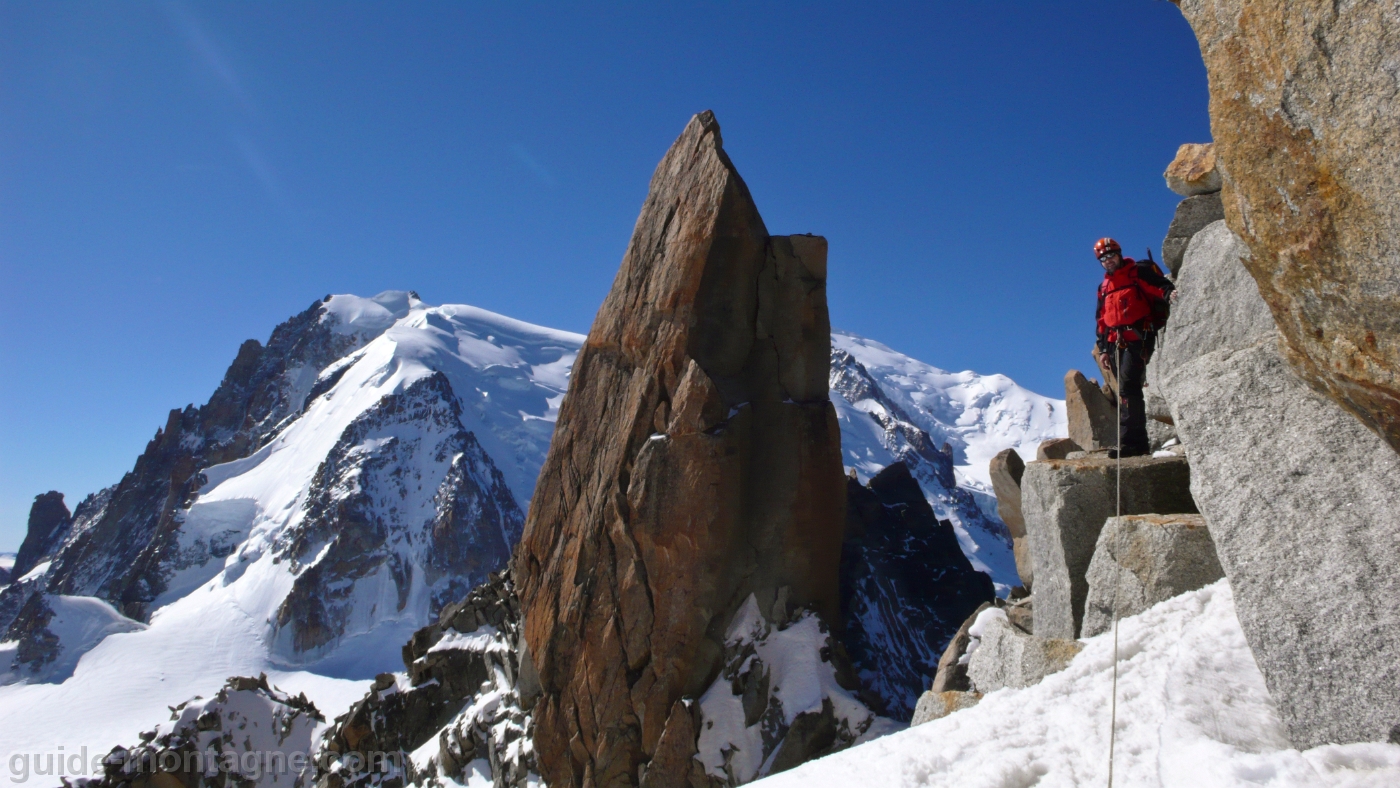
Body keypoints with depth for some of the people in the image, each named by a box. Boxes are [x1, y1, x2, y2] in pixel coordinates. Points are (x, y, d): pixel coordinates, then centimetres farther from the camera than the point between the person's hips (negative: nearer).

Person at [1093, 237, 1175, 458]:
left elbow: (1160, 285, -12)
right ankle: (1138, 441, 11)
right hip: (1116, 343, 8)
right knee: (1126, 390, 6)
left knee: (1128, 387, -17)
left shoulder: (1138, 272, 3)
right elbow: (1102, 320, 24)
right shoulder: (1104, 286, 23)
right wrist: (1103, 348, 19)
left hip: (1138, 338, -7)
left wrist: (1169, 293, -35)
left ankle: (1131, 442, -20)